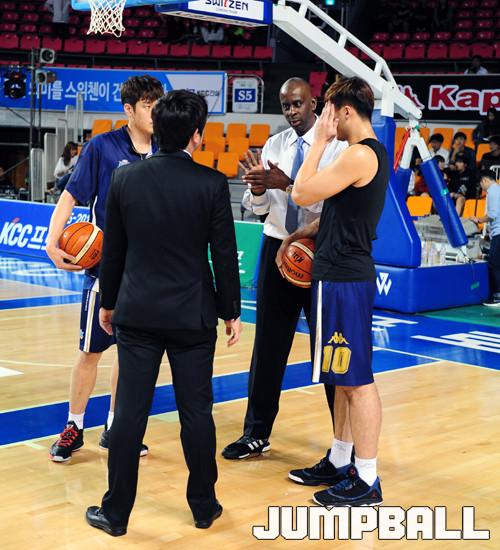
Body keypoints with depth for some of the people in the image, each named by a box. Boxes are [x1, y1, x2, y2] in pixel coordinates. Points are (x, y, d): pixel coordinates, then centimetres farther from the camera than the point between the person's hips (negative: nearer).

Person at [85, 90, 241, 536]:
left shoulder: (125, 179, -2)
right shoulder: (212, 184, -9)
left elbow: (113, 249, 5)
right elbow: (224, 255, -5)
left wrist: (108, 302, 16)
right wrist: (231, 312, 6)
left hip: (137, 313, 2)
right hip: (193, 315, -1)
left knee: (130, 413, 6)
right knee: (196, 413, 9)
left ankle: (116, 512, 14)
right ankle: (204, 506, 22)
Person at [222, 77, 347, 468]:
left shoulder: (335, 146, -8)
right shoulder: (274, 146, 7)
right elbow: (256, 208, 4)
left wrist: (287, 184, -31)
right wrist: (257, 189, -18)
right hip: (277, 248, 5)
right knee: (268, 346, 10)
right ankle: (257, 433, 21)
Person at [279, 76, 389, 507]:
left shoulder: (360, 155, -17)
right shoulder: (371, 153, 15)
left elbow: (302, 194, -18)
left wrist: (320, 141, -11)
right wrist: (302, 235, 14)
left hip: (344, 279, -10)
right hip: (342, 274, 11)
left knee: (356, 380, -5)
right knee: (345, 378, 16)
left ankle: (367, 482, 2)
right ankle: (341, 464, 27)